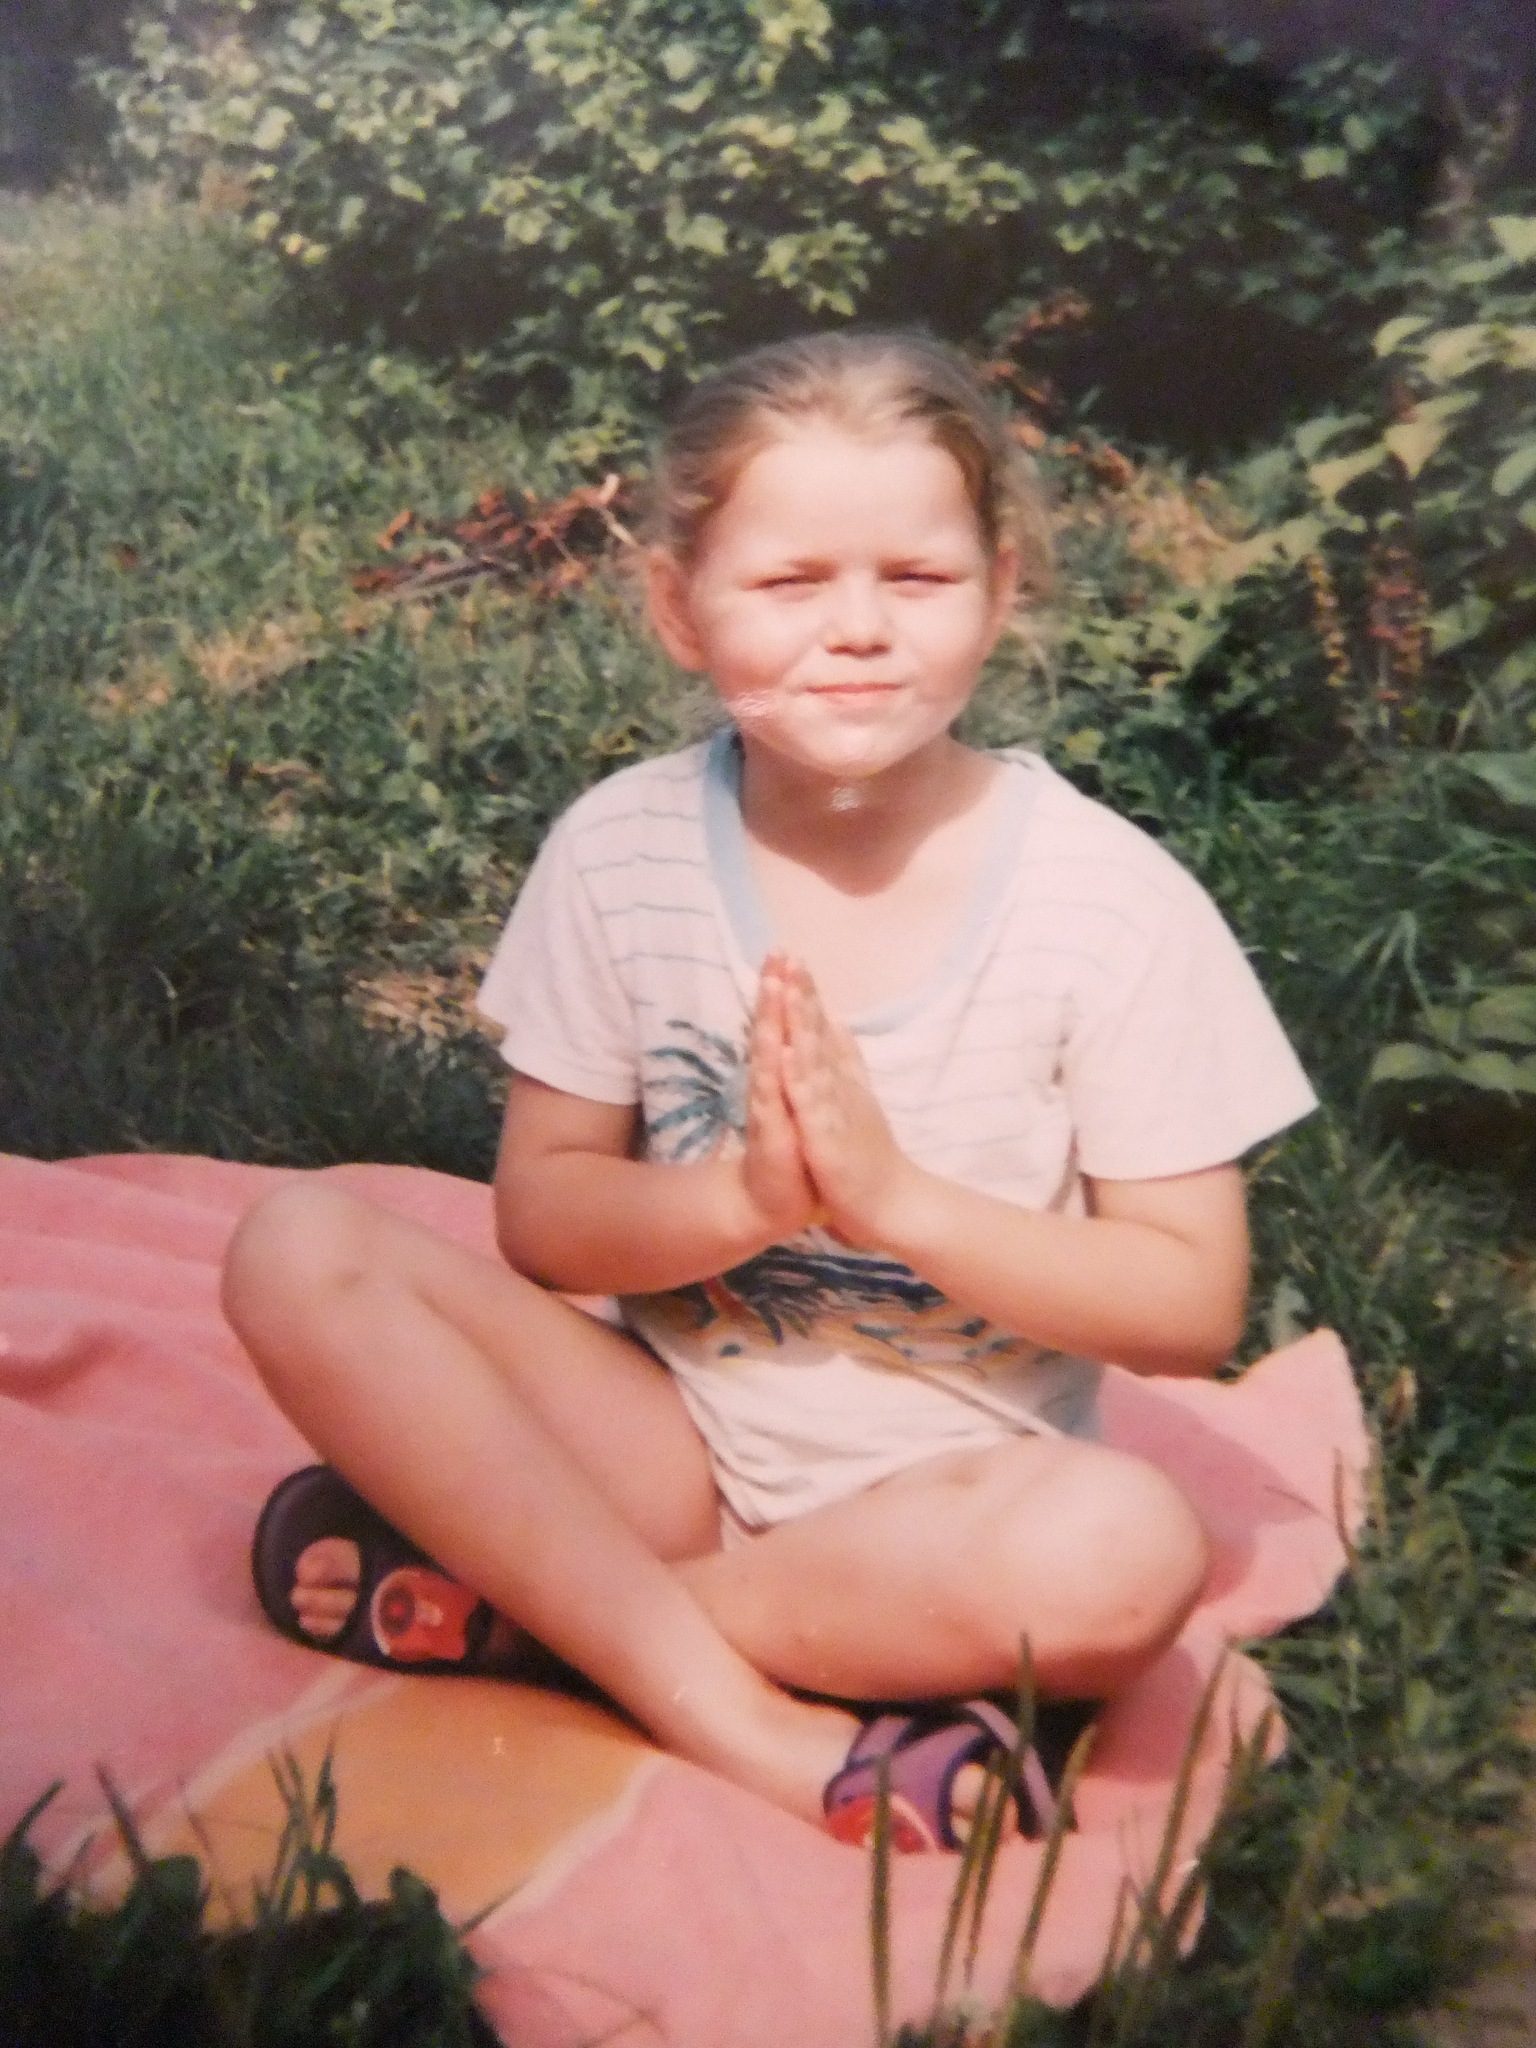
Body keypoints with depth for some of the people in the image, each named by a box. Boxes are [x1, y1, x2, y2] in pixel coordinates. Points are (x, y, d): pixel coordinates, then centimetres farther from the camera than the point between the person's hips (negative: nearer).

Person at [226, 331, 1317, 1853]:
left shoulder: (1113, 907, -12)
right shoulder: (620, 851, -6)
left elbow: (1192, 1309, -10)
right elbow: (537, 1216, -1)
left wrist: (895, 1195, -23)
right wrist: (741, 1198, -22)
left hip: (949, 1495, -1)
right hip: (669, 1439, 2)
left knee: (1124, 1549, -35)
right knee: (300, 1249, -18)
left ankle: (510, 1594, -16)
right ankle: (757, 1732, -21)